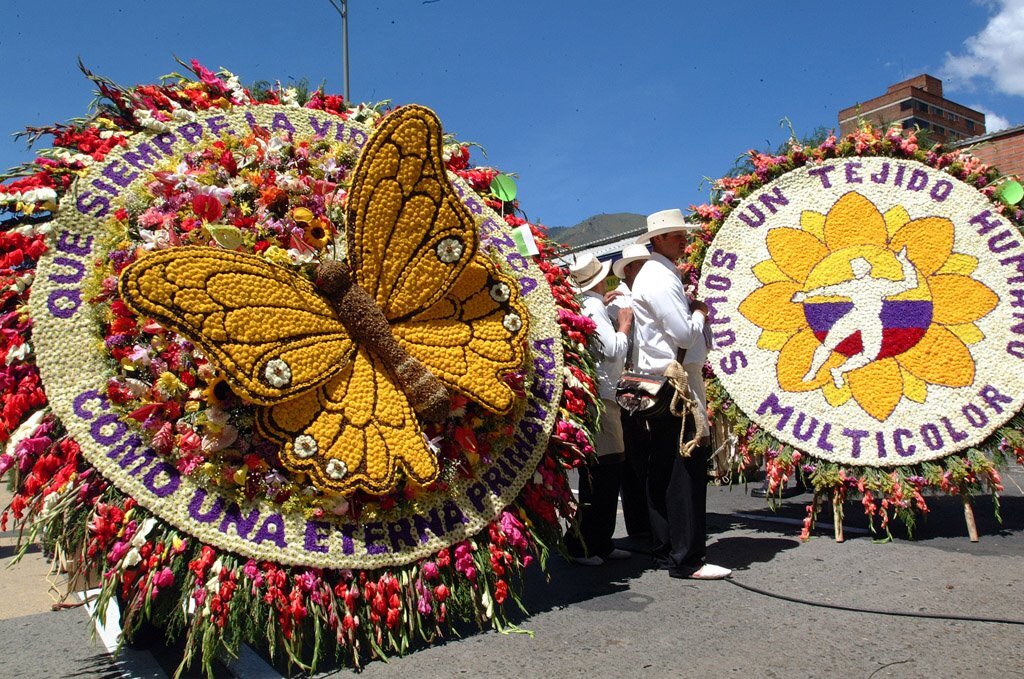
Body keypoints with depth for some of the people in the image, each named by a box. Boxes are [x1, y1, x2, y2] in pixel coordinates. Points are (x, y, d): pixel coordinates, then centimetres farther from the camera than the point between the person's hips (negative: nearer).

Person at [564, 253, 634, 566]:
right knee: (598, 474, -6)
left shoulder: (584, 305, 16)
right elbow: (614, 350, -19)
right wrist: (624, 326, -1)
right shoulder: (594, 308, -12)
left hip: (599, 396, 10)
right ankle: (581, 545, -1)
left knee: (608, 471, 13)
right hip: (597, 399, -10)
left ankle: (601, 543, 20)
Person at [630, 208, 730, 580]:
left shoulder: (657, 274, 20)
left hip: (661, 383, 11)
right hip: (674, 381, -11)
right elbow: (684, 334, -17)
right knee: (687, 467, -8)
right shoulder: (660, 278, -12)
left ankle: (664, 548, 19)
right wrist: (700, 313, 1)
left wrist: (693, 312, 8)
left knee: (662, 468, 11)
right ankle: (686, 558, -3)